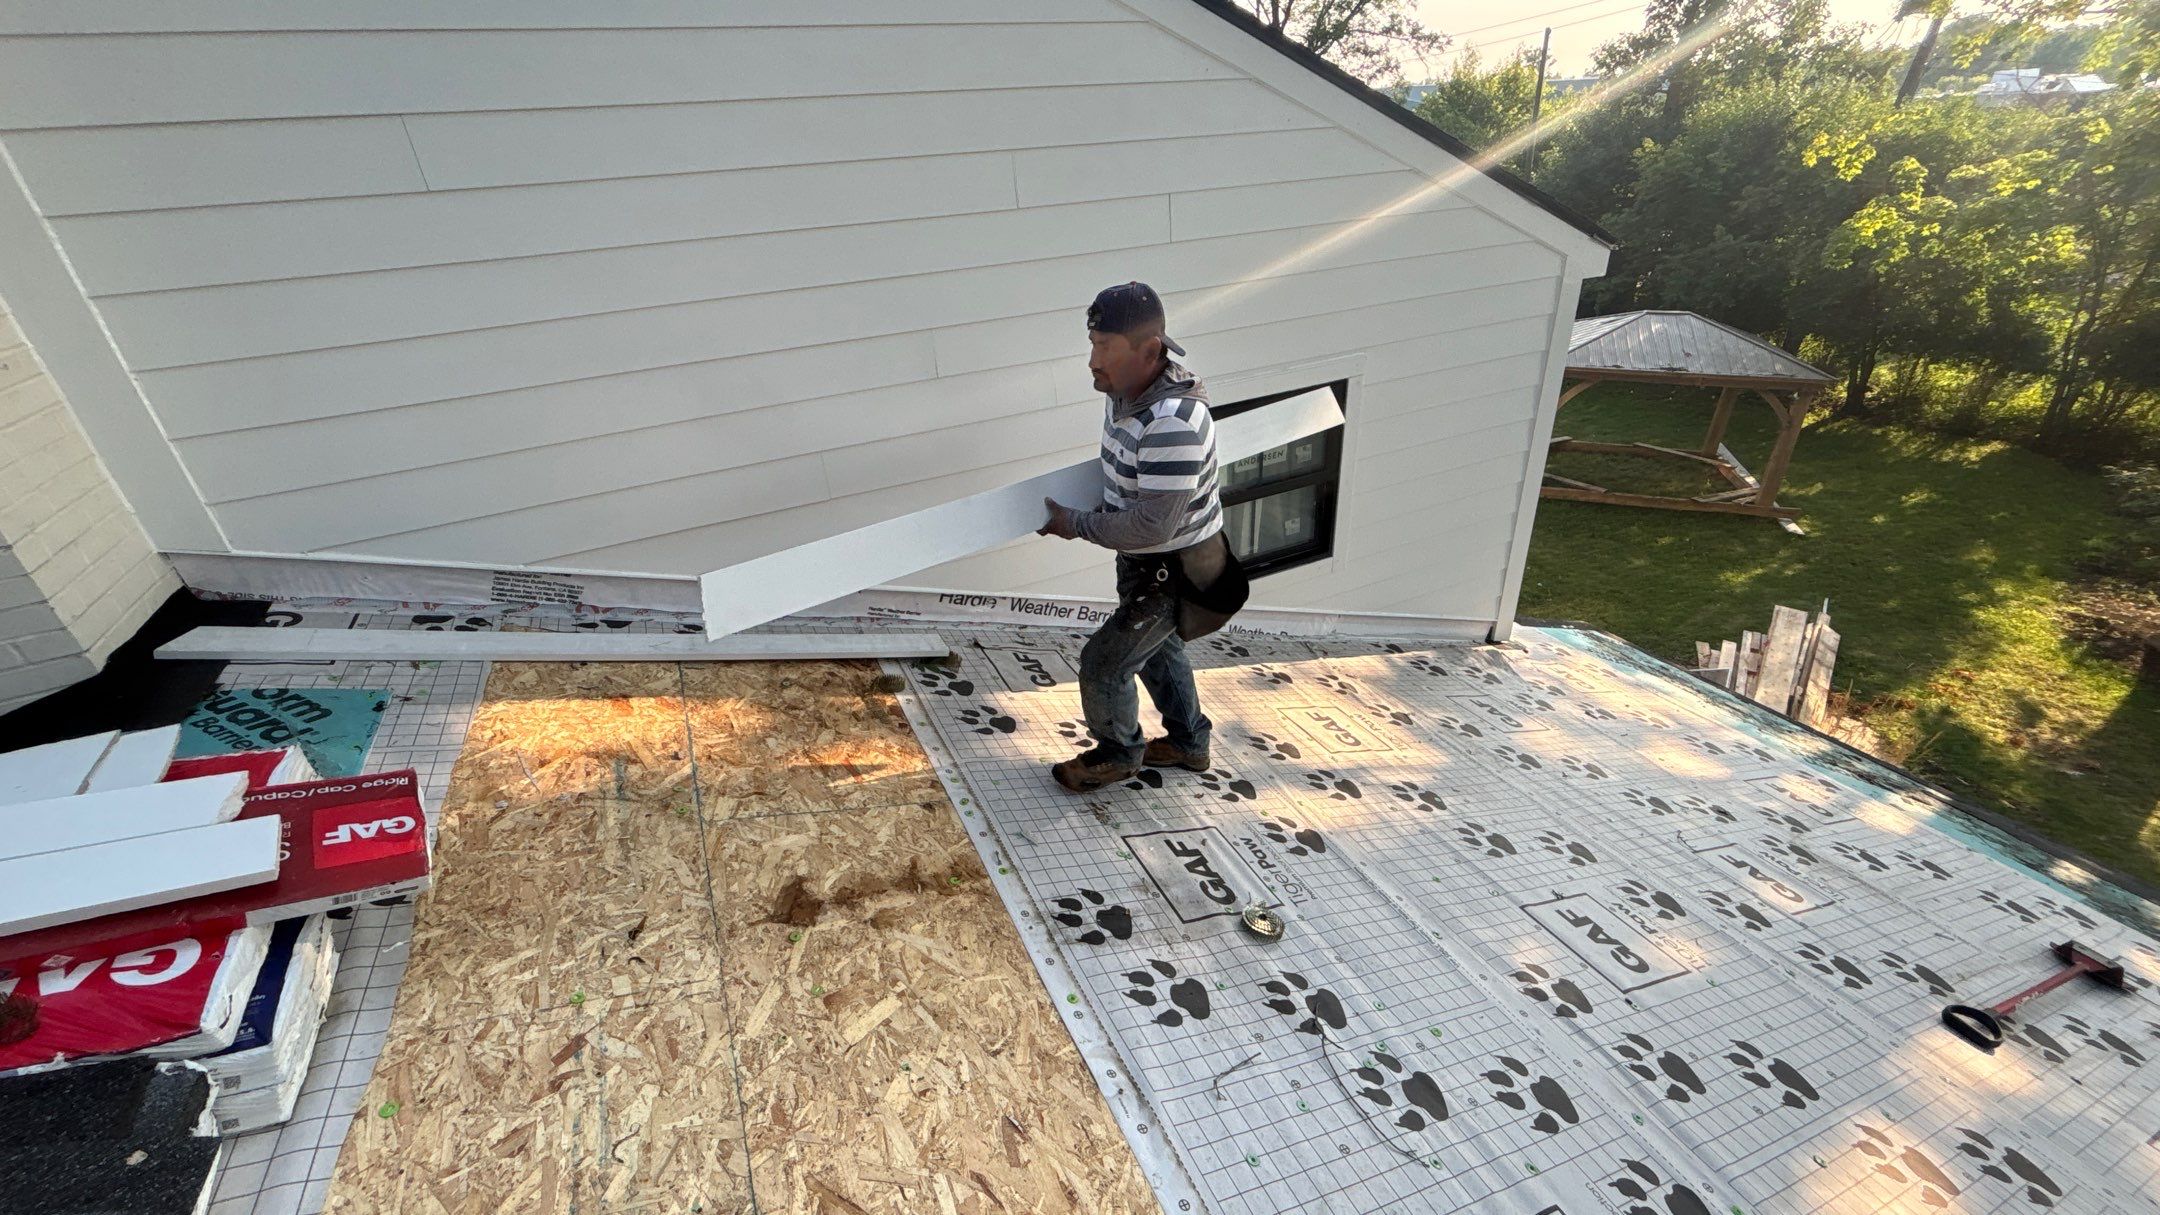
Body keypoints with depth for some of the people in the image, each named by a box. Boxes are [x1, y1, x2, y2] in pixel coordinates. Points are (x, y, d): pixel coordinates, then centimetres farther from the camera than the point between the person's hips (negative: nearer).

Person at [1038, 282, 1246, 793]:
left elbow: (1151, 526, -34)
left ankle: (1117, 754, 29)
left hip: (1175, 571, -10)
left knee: (1104, 662, 1)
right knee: (1158, 647, 26)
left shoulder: (1172, 423, -35)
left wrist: (1076, 524, -23)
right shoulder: (1123, 392, -6)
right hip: (1145, 560, 10)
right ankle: (1188, 743, 48)